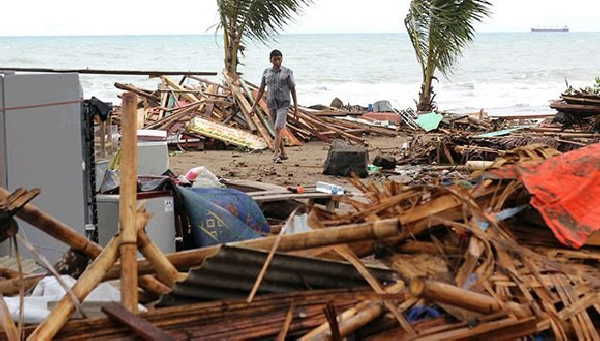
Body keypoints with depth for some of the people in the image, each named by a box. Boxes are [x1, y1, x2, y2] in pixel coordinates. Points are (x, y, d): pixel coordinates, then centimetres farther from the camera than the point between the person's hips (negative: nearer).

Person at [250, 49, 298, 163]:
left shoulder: (288, 72, -3)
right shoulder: (266, 72, 6)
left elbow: (293, 90, -1)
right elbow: (261, 90, 10)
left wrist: (296, 109, -4)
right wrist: (254, 106, 6)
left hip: (283, 105, -4)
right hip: (271, 105, 4)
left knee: (278, 129, -18)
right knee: (277, 129, 12)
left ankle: (276, 155, -22)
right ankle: (283, 153, 25)